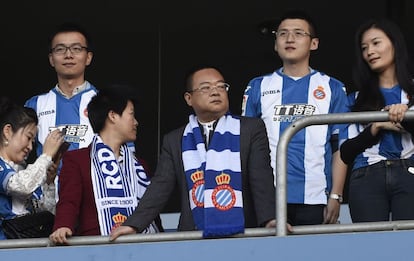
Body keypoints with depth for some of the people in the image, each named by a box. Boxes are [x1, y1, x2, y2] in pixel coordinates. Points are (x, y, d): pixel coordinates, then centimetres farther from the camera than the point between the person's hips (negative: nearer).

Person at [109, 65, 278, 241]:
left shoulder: (252, 129, 10)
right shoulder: (174, 141, 16)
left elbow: (262, 179, 0)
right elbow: (160, 187, 8)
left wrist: (270, 220, -17)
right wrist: (133, 224, -8)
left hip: (243, 234, -2)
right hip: (194, 240, 2)